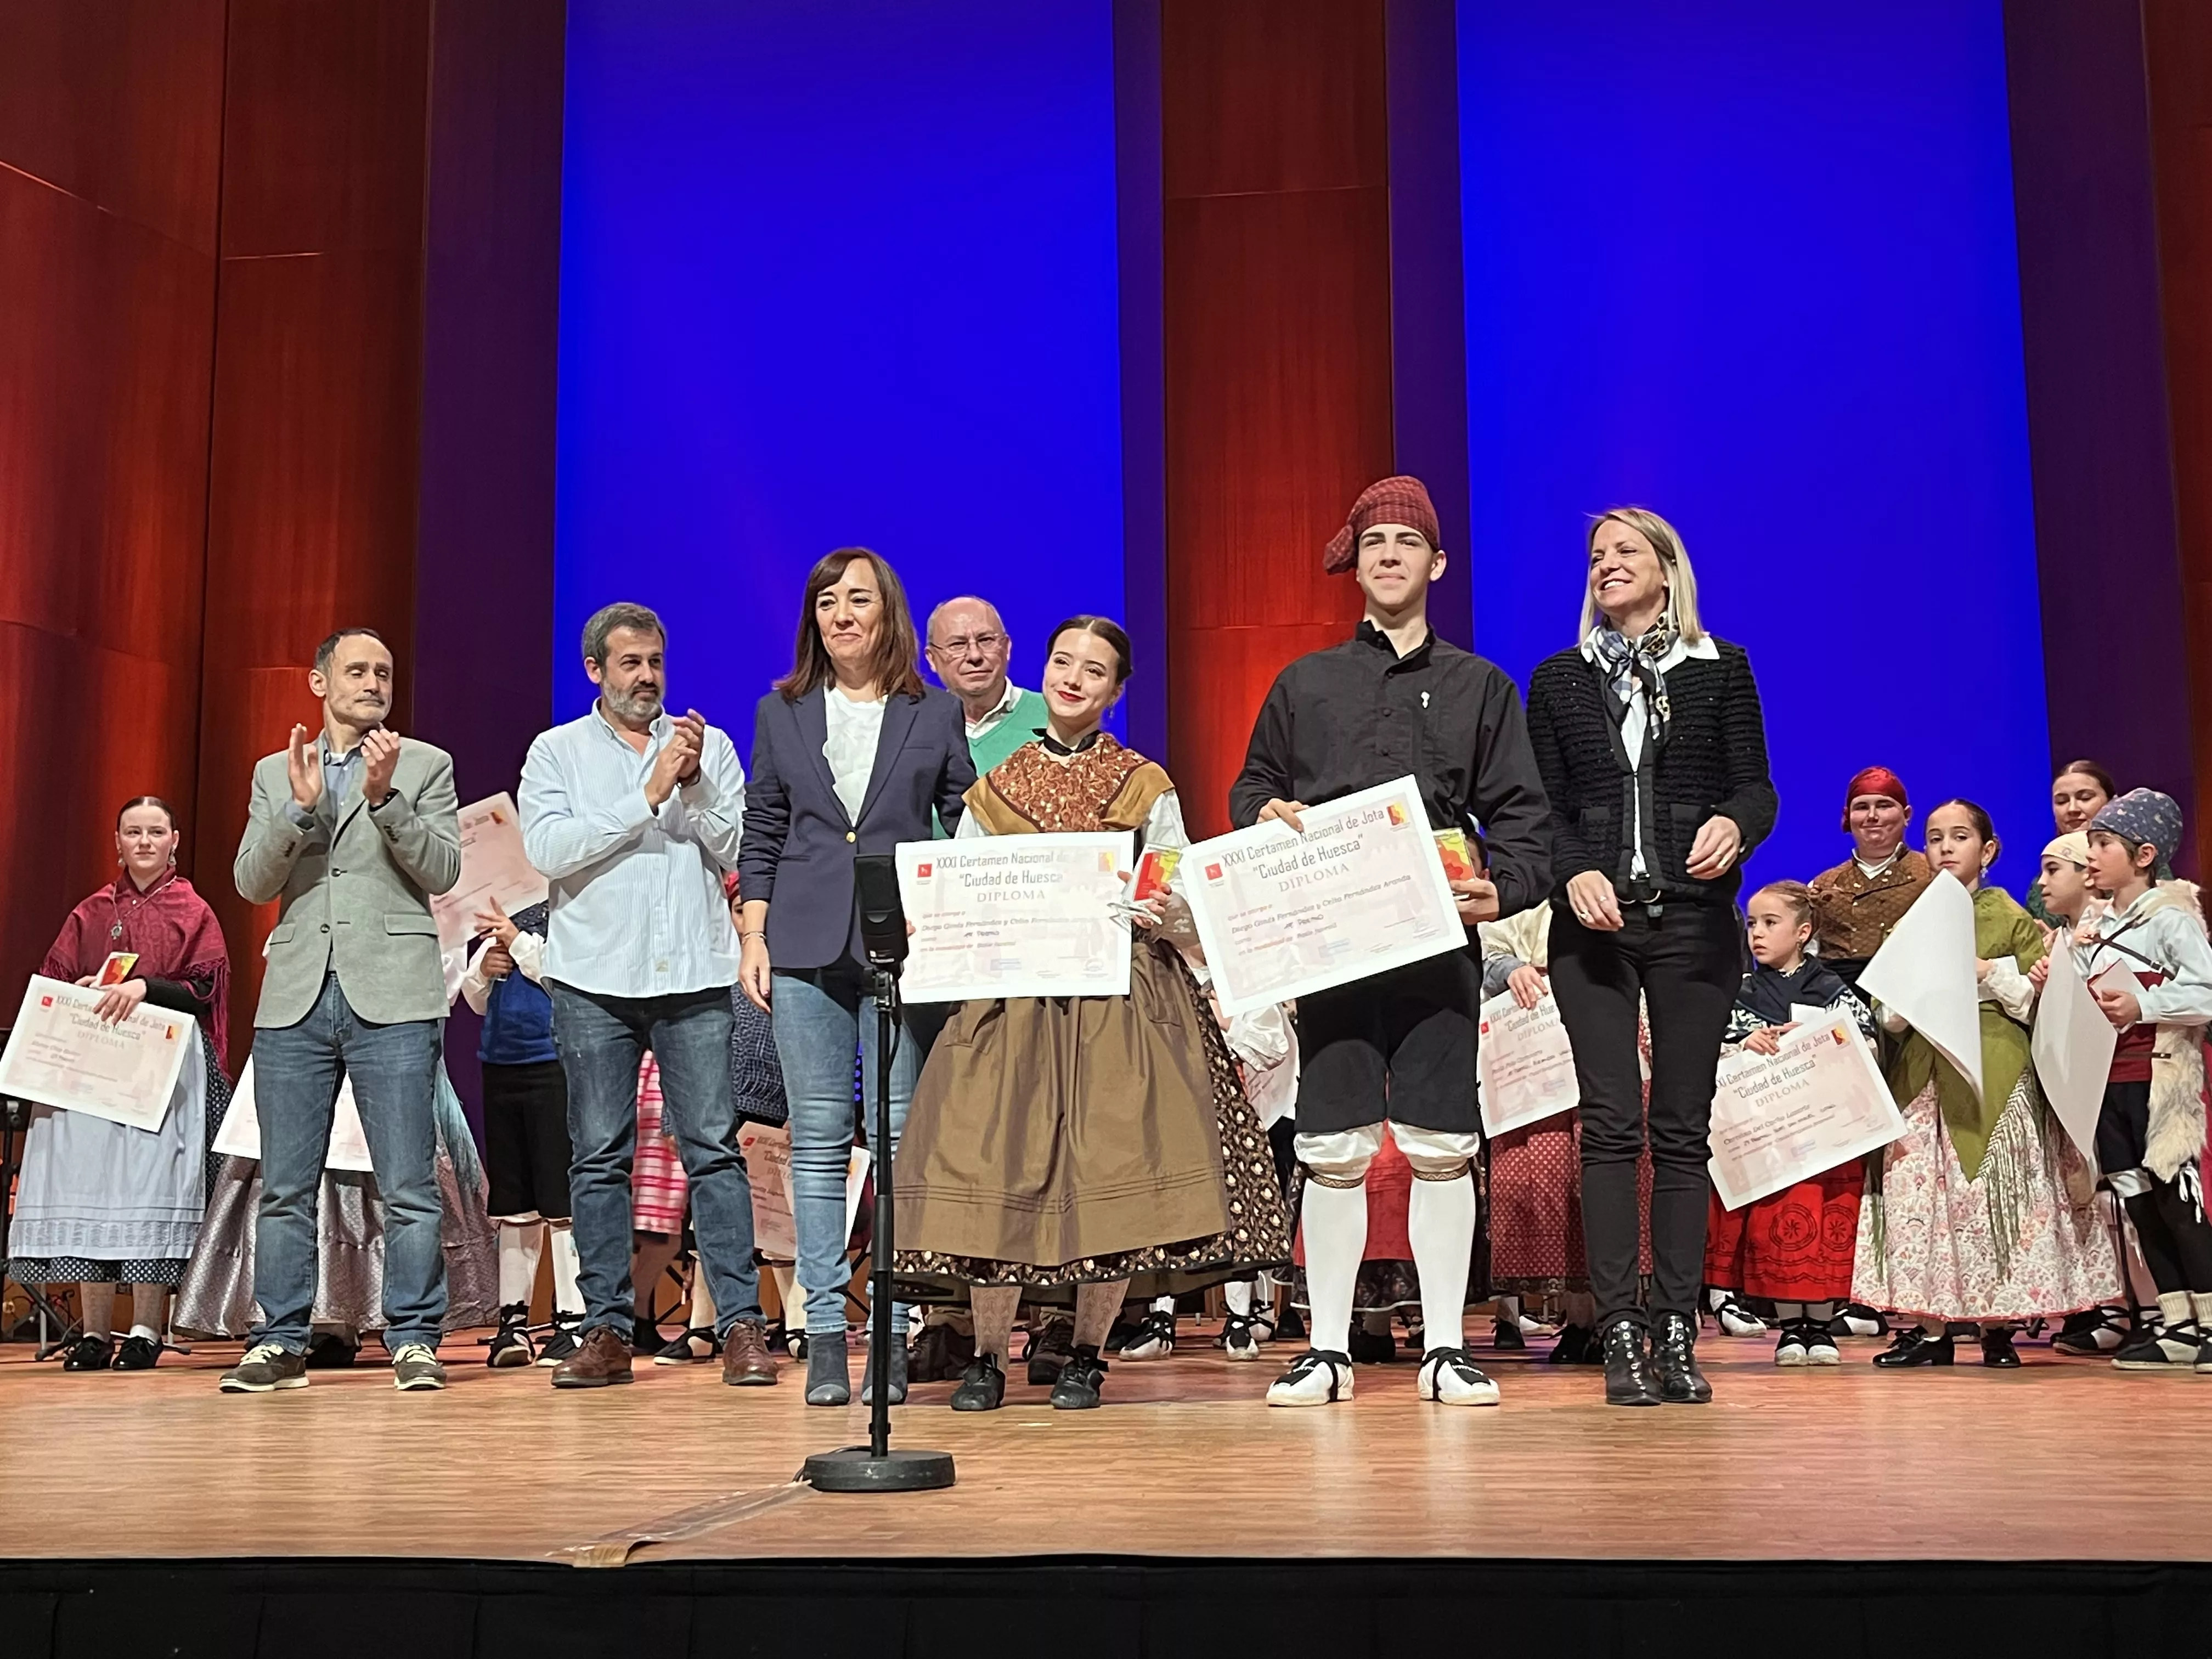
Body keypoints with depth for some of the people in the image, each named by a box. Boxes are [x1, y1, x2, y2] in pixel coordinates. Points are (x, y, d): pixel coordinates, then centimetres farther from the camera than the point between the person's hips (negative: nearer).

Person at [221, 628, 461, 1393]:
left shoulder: (426, 765, 9)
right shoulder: (275, 773, 17)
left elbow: (443, 871, -2)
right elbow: (251, 882, 6)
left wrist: (384, 795, -14)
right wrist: (301, 806, -9)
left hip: (391, 996, -3)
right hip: (296, 996, 3)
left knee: (409, 1187, -4)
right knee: (285, 1187, 5)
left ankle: (413, 1341, 2)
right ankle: (280, 1344, 12)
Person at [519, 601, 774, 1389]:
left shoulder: (709, 745, 12)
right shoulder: (556, 751, 9)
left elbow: (736, 851, 4)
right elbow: (549, 850, -8)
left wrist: (694, 785, -10)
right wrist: (646, 798, -10)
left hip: (695, 974, 0)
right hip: (595, 978, 0)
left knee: (714, 1147, -4)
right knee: (600, 1156, 3)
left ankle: (742, 1324, -1)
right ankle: (608, 1330, 9)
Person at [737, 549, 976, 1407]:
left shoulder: (935, 714, 8)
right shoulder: (781, 714, 13)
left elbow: (969, 829, 8)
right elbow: (762, 835, 13)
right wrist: (754, 938, 5)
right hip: (806, 947, 1)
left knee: (900, 1136, -2)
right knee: (817, 1138, 1)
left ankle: (893, 1333, 4)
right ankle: (824, 1334, 7)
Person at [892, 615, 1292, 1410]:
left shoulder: (1146, 787, 9)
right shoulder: (993, 790, 12)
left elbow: (1184, 898, 5)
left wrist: (1163, 912, -16)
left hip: (1122, 995, -1)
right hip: (1013, 993, 1)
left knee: (1113, 1166, -6)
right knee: (996, 1163, -6)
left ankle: (1086, 1356, 10)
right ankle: (987, 1356, 8)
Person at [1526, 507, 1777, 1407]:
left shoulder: (1721, 670, 10)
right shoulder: (1558, 679, 12)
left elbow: (1756, 785, 5)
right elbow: (1545, 805, 8)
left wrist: (1734, 824, -18)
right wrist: (1575, 872, -11)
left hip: (1694, 921, 0)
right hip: (1593, 924, 0)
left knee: (1683, 1127, 1)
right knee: (1610, 1123, -4)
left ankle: (1676, 1334, 5)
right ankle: (1620, 1336, -2)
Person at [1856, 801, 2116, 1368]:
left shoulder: (2010, 918, 4)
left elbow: (2041, 998, -1)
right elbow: (1890, 1013, 15)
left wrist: (1986, 973, -11)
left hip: (1993, 1074, -4)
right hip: (1923, 1074, 4)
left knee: (1992, 1191, -4)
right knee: (1918, 1188, -2)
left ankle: (1997, 1326, 5)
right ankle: (1932, 1327, 4)